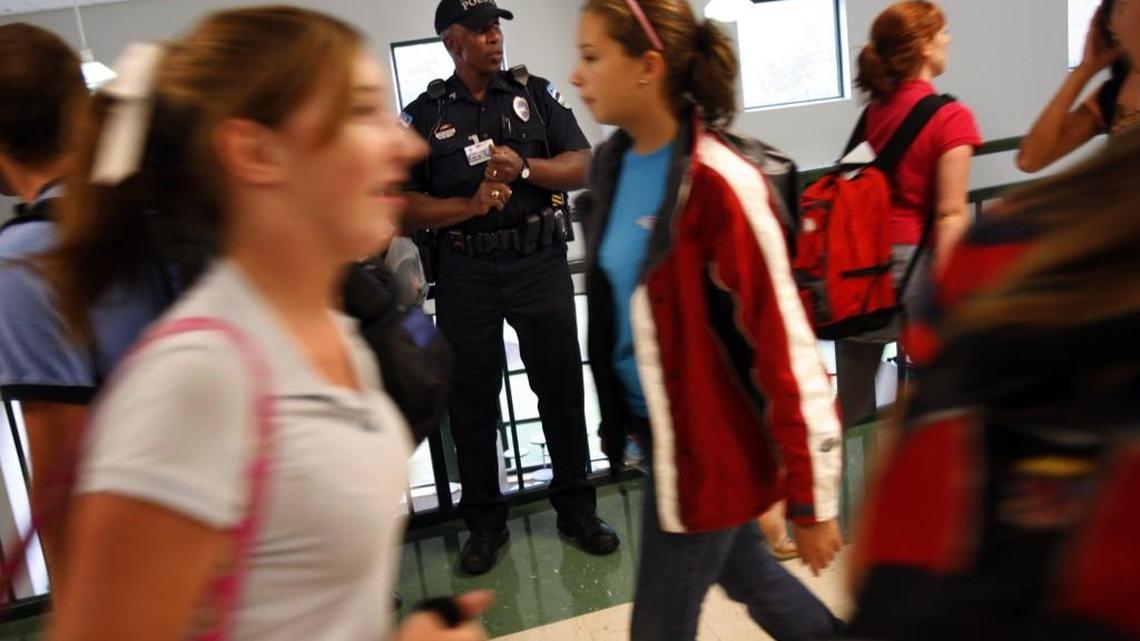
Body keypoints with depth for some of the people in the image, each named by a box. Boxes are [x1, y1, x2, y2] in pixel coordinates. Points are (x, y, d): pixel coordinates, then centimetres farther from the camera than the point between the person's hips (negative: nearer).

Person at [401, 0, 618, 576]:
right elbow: (405, 205, -1)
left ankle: (577, 509, 24)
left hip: (540, 263, 1)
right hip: (466, 274, 0)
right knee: (472, 399, 7)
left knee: (561, 388, 7)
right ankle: (484, 523, 23)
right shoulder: (424, 115, 4)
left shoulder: (535, 94, 6)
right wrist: (472, 205, -16)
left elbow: (582, 166, 2)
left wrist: (524, 168, -15)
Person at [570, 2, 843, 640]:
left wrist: (811, 500, -14)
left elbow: (785, 349, -20)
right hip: (660, 432, 7)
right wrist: (620, 416, 19)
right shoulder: (612, 165, 0)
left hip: (709, 446, -7)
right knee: (747, 574, 27)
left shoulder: (719, 186, -24)